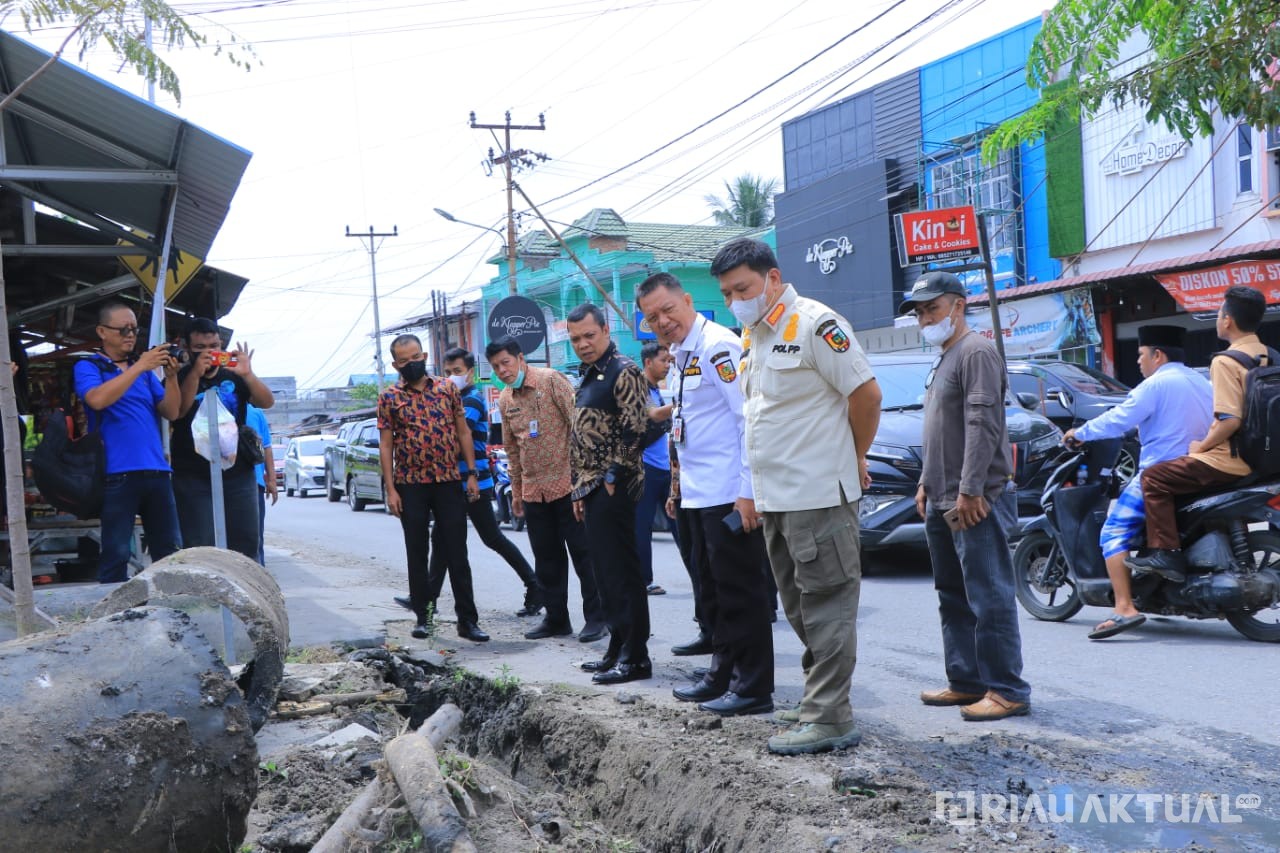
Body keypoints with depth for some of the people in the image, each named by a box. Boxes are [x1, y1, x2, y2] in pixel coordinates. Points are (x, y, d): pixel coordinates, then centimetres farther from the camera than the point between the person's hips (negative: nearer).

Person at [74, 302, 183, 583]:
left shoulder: (144, 369, 19)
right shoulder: (88, 367, 5)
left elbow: (171, 412, 12)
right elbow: (98, 399, -16)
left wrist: (171, 376, -3)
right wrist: (140, 367, -16)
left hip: (157, 470, 5)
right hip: (118, 473, -5)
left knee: (171, 553, 7)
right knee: (116, 554, -5)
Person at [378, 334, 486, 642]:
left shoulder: (448, 388, 5)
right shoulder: (389, 398, 2)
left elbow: (463, 432, 8)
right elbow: (386, 445, 1)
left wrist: (471, 474, 1)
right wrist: (390, 489, -6)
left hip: (450, 482, 1)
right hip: (411, 486, 0)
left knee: (457, 553, 1)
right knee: (418, 554, 7)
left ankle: (467, 619, 4)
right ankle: (423, 616, 17)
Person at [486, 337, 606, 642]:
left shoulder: (551, 380, -8)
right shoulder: (505, 400, 12)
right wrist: (516, 490, 19)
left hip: (567, 481, -6)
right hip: (533, 489, 6)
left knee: (582, 551, -1)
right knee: (546, 558, 11)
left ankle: (596, 617, 6)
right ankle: (556, 619, 21)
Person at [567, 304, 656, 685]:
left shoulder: (623, 372, -10)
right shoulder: (588, 378, 19)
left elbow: (636, 430, -19)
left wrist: (614, 475, -16)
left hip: (613, 489, -10)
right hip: (593, 489, 10)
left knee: (622, 573, -6)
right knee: (605, 573, 13)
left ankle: (636, 657, -1)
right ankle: (618, 649, 21)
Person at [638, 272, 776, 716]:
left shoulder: (718, 347, -14)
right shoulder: (679, 357, 15)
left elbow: (749, 418, -20)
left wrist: (748, 491, -23)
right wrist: (680, 488, 19)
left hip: (729, 493, -10)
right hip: (699, 493, 10)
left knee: (740, 590, -3)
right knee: (714, 589, 17)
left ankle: (753, 687, 5)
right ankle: (722, 673, 28)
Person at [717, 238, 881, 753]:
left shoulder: (814, 324, -13)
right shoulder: (752, 336, 15)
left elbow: (867, 393, -13)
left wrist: (854, 460, -1)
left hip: (819, 494, -9)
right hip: (775, 498, 9)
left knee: (826, 606, -4)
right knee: (799, 609, 15)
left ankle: (829, 718, 0)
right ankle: (819, 703, 25)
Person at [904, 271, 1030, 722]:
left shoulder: (976, 352, -11)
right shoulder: (943, 360, 21)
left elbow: (982, 425, -19)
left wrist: (970, 490, -22)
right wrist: (926, 483, 19)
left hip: (976, 502, -11)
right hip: (943, 503, 11)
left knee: (989, 598, -8)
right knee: (954, 598, 14)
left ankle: (1006, 690, -3)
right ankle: (966, 681, 22)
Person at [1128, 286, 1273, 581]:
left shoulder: (1226, 361, -18)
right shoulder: (1267, 357, 8)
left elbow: (1230, 421, -25)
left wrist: (1201, 447, -11)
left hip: (1230, 460, -9)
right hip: (1258, 456, 9)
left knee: (1154, 478, -3)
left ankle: (1166, 553, -11)